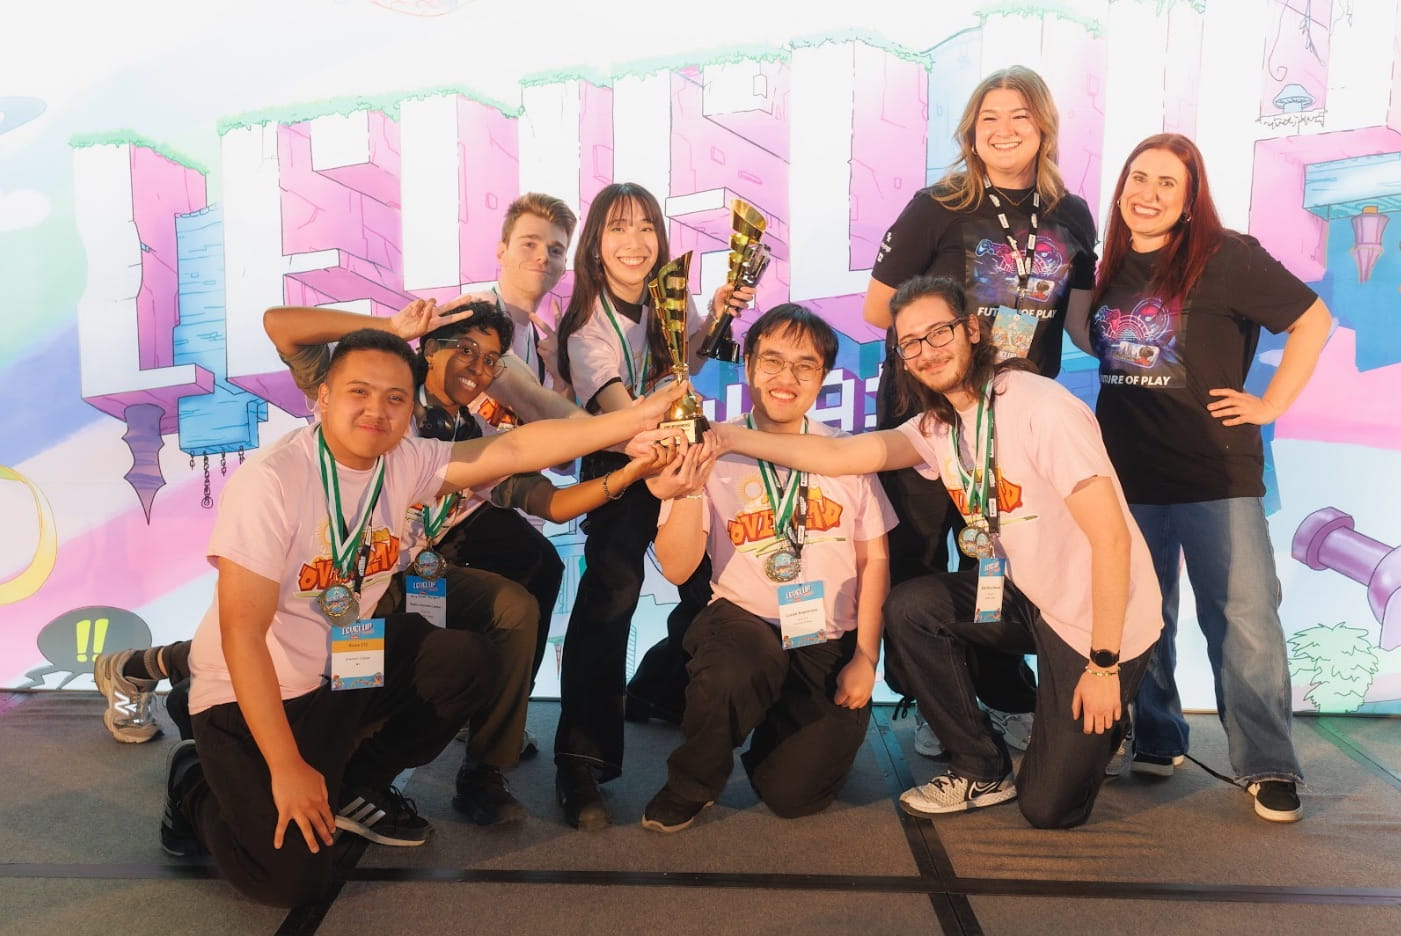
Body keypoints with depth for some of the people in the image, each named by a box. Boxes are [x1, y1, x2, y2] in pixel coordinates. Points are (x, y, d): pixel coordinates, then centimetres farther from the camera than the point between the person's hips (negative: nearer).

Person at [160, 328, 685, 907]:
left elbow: (513, 449, -15)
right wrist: (286, 768, -25)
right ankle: (198, 785, 17)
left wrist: (633, 420, -22)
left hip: (347, 660, 6)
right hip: (248, 692, -6)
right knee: (292, 879, -15)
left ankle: (353, 787, 11)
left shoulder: (405, 462, -8)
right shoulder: (269, 482, -26)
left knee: (469, 663, -11)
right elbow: (242, 632, -26)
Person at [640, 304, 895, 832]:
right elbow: (677, 570, -10)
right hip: (744, 618, -2)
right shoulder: (712, 452, -5)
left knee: (794, 794, -9)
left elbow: (874, 559, 8)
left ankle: (780, 734, 30)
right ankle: (690, 788, -2)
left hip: (831, 644, 2)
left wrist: (866, 655, 1)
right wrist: (689, 493, -27)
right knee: (728, 675, -36)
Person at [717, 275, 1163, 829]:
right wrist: (723, 436, -19)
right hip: (1028, 597, 7)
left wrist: (1104, 663, -21)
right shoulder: (937, 427, -2)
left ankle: (1106, 715, 27)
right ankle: (982, 772, 7)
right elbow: (837, 456, -12)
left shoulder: (1040, 409, -23)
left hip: (1103, 618, -6)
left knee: (1049, 808, -5)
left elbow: (1112, 537, -23)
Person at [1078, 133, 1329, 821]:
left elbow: (1313, 319, -2)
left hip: (1216, 473, -4)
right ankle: (1156, 741, 27)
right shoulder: (1111, 267, 10)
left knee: (1243, 619, -3)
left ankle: (1267, 766, 10)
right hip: (1127, 473, 5)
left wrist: (1271, 404, -5)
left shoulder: (1227, 258, -6)